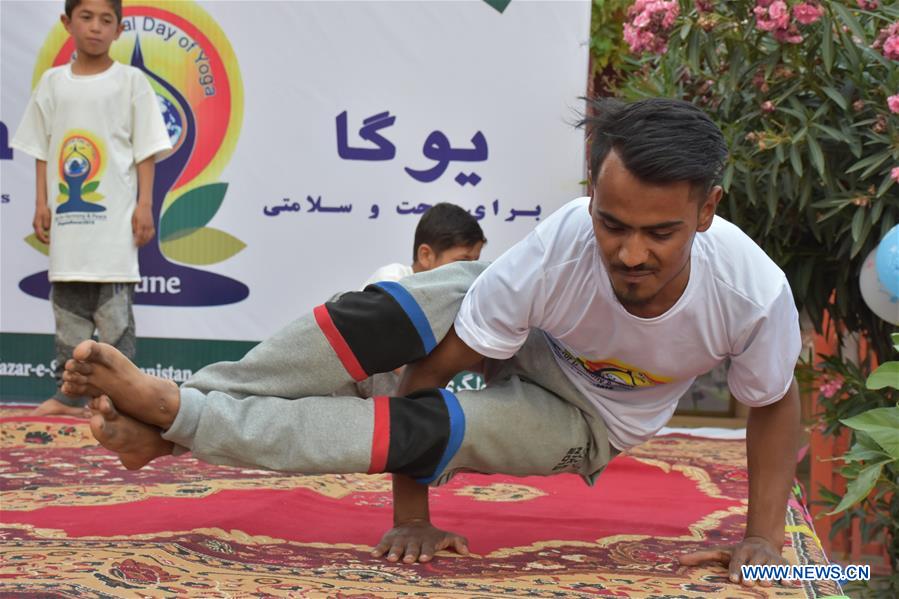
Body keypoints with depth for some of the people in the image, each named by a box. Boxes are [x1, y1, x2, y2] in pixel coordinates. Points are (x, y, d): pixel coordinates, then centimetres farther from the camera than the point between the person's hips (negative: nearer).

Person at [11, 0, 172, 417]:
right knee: (68, 310, 7)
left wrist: (145, 205, -7)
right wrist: (42, 205, 5)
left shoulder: (131, 81, 0)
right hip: (67, 215, 4)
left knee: (115, 312, -3)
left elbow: (145, 149, -1)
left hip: (114, 215, -3)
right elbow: (42, 150, 12)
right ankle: (68, 396, 12)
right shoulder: (52, 83, 9)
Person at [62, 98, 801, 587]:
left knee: (425, 427, -27)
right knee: (389, 314, -30)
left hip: (585, 420, -1)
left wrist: (764, 536, -21)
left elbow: (776, 404, -13)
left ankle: (173, 414, -27)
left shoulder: (752, 290, -36)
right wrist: (411, 515, -22)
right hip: (523, 336, 1)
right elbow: (432, 367, -28)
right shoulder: (561, 247, -37)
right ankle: (177, 411, -29)